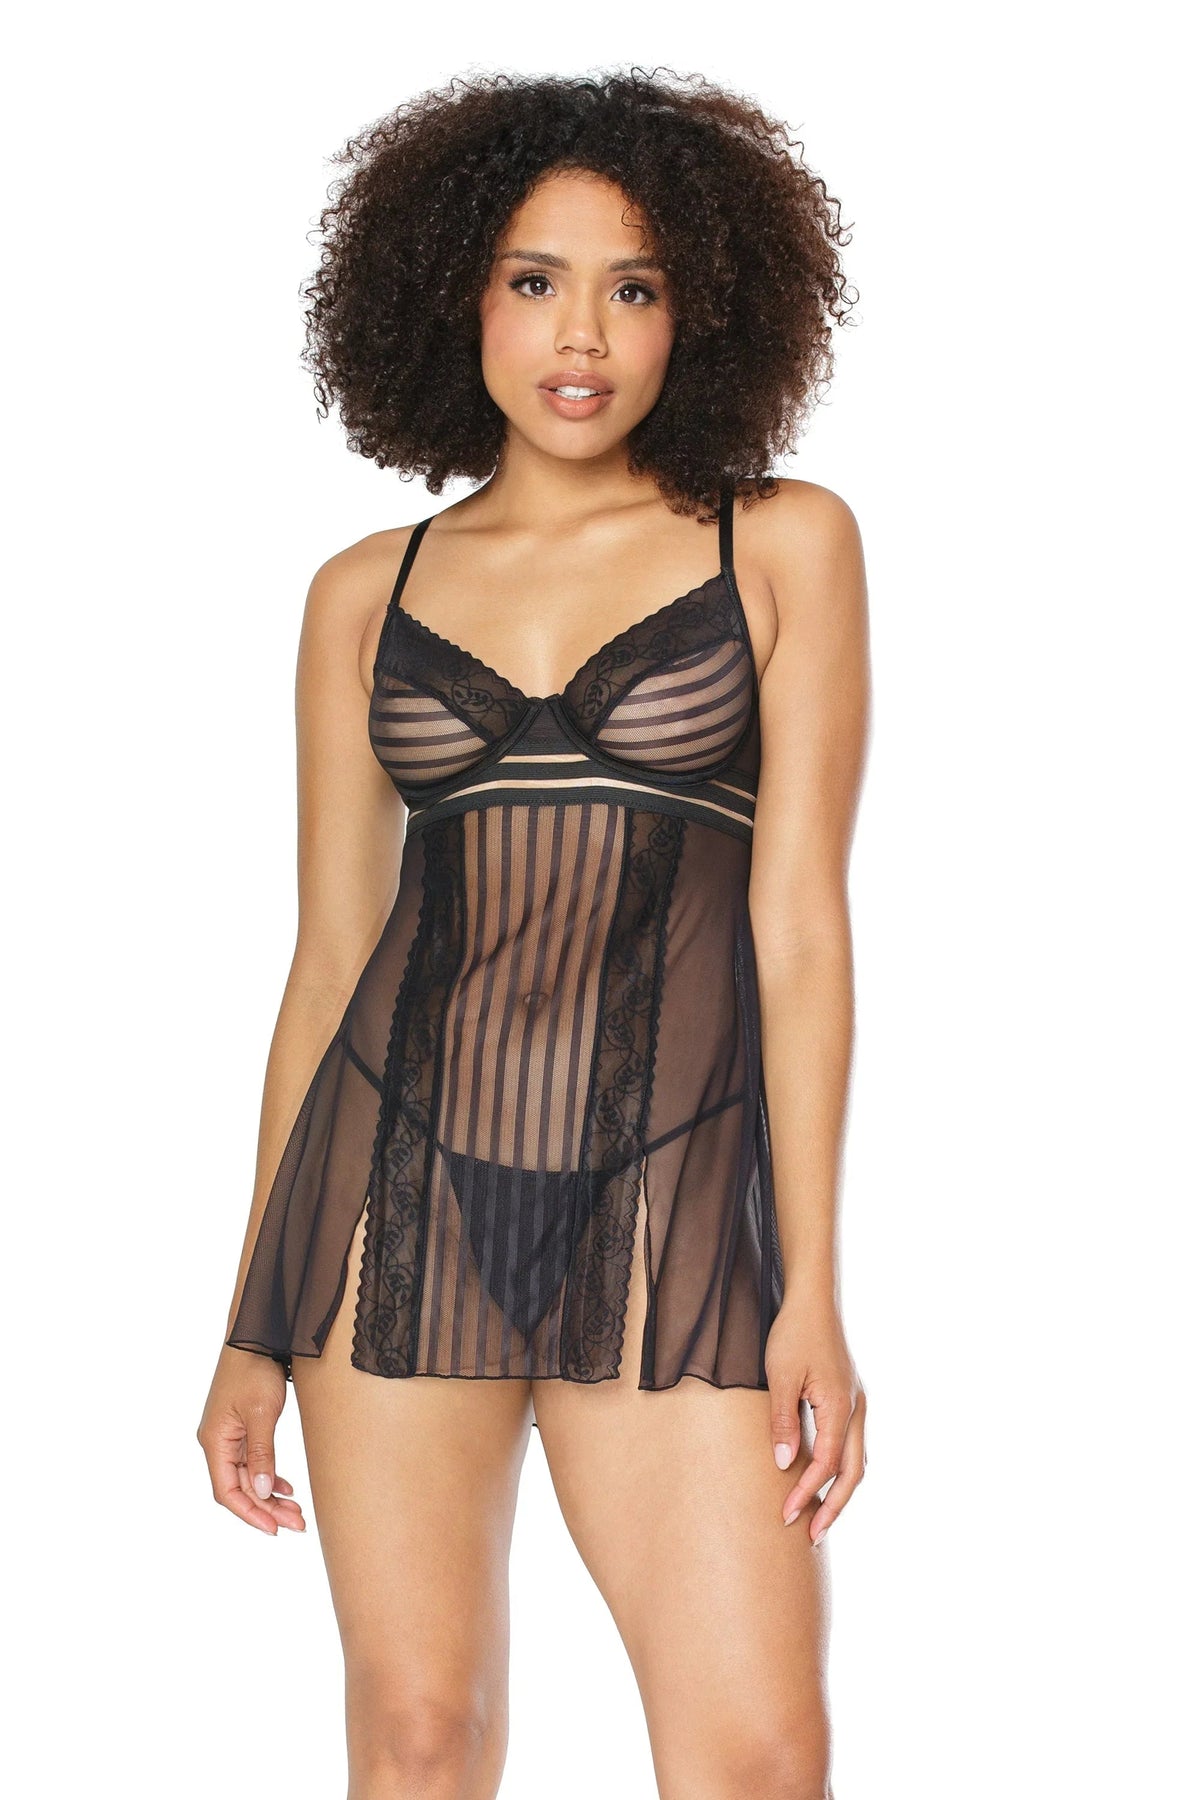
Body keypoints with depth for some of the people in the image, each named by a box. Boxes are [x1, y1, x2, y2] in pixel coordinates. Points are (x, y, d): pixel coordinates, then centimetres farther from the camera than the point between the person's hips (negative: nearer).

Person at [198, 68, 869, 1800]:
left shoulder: (783, 544, 5)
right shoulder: (367, 593, 11)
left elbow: (801, 920, 0)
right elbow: (329, 955, 12)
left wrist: (814, 1289, -7)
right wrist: (255, 1329, 10)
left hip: (670, 1202, -2)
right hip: (398, 1189, 2)